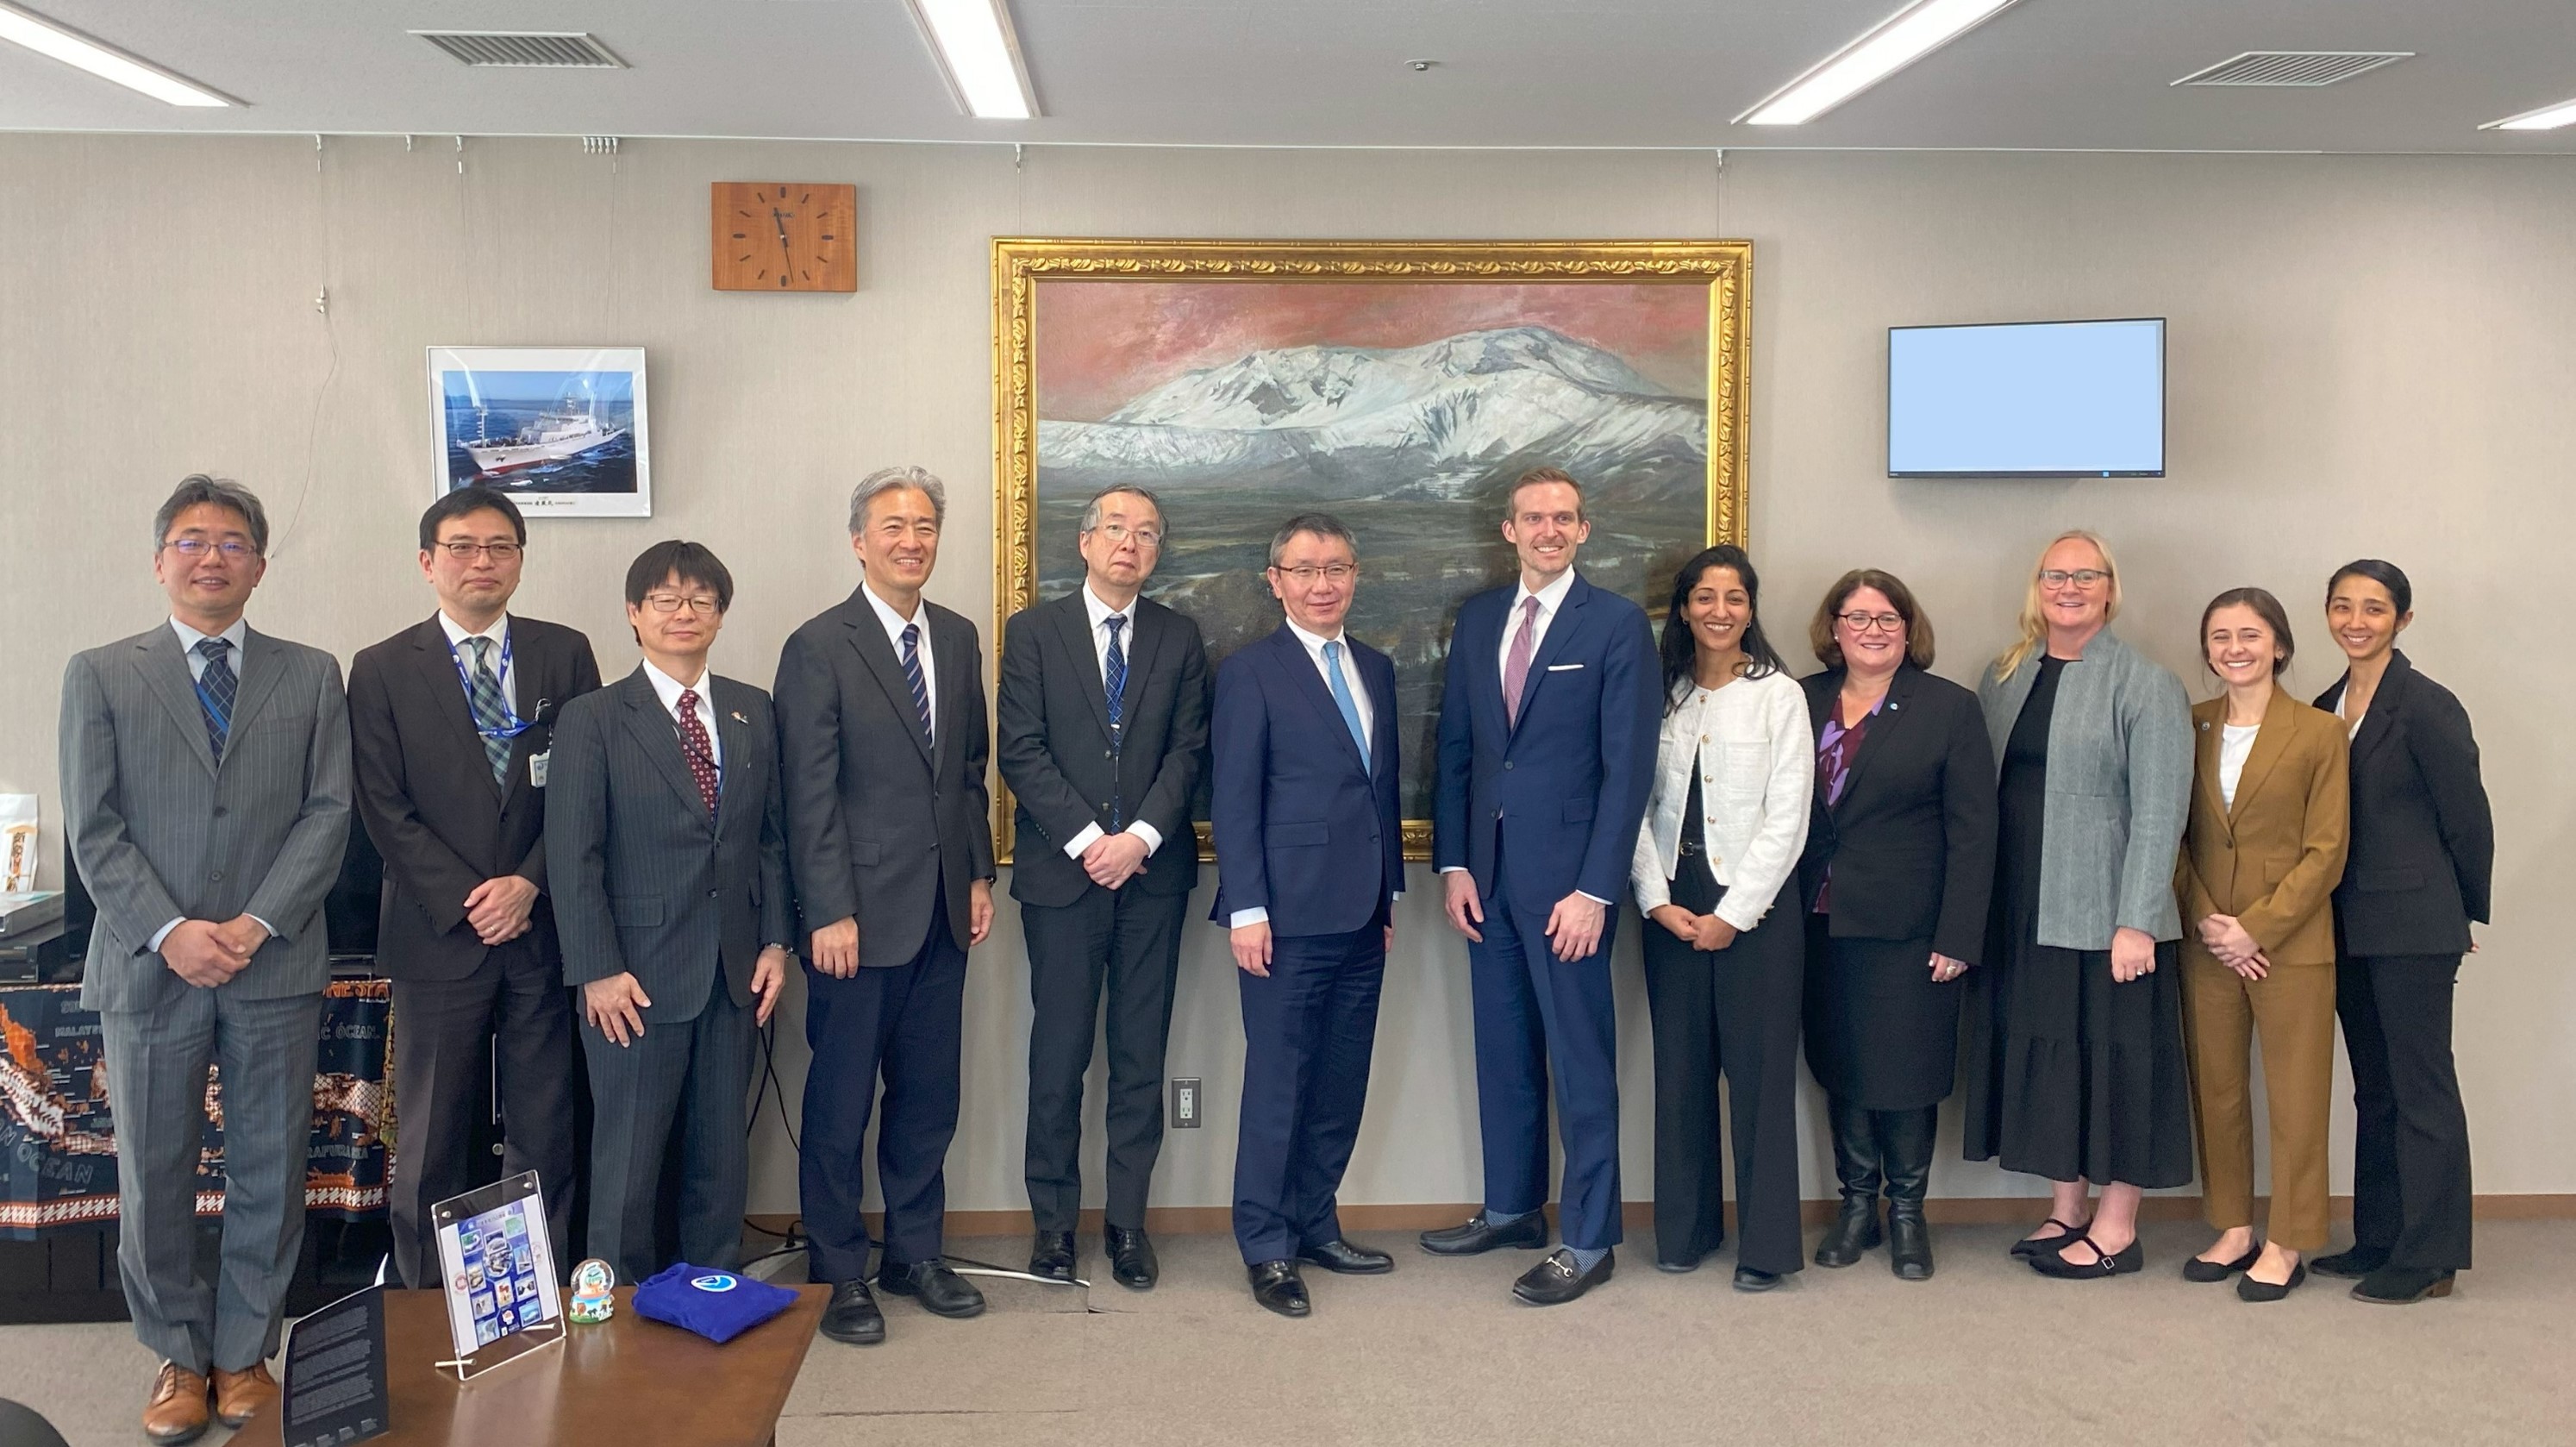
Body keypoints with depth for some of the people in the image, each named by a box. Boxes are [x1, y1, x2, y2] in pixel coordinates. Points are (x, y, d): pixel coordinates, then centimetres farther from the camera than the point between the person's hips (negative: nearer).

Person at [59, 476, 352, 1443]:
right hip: (148, 966, 0)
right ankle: (179, 1357, 23)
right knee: (153, 1179, 8)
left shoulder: (311, 676, 8)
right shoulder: (100, 676, 6)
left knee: (270, 1175, 6)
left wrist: (257, 924, -11)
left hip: (276, 965, 1)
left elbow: (327, 812, 1)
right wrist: (169, 931, -12)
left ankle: (247, 1352, 21)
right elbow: (94, 830, -1)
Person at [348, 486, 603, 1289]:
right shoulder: (382, 671, 3)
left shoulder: (564, 655, 6)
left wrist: (530, 882, -11)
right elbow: (386, 810, -3)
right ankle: (428, 1304, 17)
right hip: (439, 935, -1)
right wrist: (468, 901, -11)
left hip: (544, 928, 1)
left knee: (545, 1133, 7)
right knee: (433, 1140, 6)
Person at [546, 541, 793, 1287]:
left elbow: (773, 836, 11)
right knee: (628, 1153, 3)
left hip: (735, 972, 4)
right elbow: (573, 855, -7)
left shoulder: (755, 713, 9)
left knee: (722, 1146, 12)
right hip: (639, 974, -4)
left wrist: (775, 941, 3)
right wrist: (598, 969, -12)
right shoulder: (592, 720, -3)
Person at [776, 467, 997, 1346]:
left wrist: (979, 874, 10)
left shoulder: (958, 640, 10)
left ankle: (915, 1253, 27)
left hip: (942, 910, 6)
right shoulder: (819, 647, -8)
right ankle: (840, 1273, 18)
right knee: (841, 1100, 5)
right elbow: (810, 795, -11)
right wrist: (830, 914, -14)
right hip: (861, 910, -5)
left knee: (929, 1093, 13)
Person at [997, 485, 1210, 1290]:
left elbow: (1189, 751, 2)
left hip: (1153, 872, 2)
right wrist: (1086, 839, -13)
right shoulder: (1033, 632, 3)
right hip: (1062, 870, -2)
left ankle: (1128, 1221, 15)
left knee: (1141, 1056, 6)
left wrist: (1140, 837, -12)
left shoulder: (1179, 638, 9)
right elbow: (1021, 751, -4)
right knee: (1059, 1055, 3)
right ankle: (1054, 1219, 15)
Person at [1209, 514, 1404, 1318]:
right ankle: (1267, 1249, 10)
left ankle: (1315, 1226, 25)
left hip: (1361, 918, 6)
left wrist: (1391, 894, 15)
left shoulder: (1376, 669, 15)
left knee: (1341, 1085, 12)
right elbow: (1233, 800, -8)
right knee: (1278, 1084, 0)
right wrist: (1247, 909, -13)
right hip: (1289, 917, -6)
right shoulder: (1250, 673, -4)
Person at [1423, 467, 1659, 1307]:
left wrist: (1595, 890, -14)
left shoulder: (1617, 625, -6)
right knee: (1502, 1049, 14)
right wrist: (1453, 864, 4)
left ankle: (1589, 1242, 11)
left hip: (1568, 878, -5)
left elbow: (1627, 766, -9)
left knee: (1581, 1062, 1)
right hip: (1488, 874, 5)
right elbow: (1455, 750, 12)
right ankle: (1511, 1207, 29)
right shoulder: (1477, 620, 10)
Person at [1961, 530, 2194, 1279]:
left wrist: (2136, 922, -18)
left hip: (2105, 915, -5)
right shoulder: (2004, 679, 10)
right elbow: (1982, 792, 9)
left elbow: (2158, 812, -12)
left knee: (2112, 1059, 2)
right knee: (2042, 1057, 11)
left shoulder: (2144, 685, -6)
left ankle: (2116, 1228, 14)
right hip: (2020, 913, 5)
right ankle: (2066, 1209, 25)